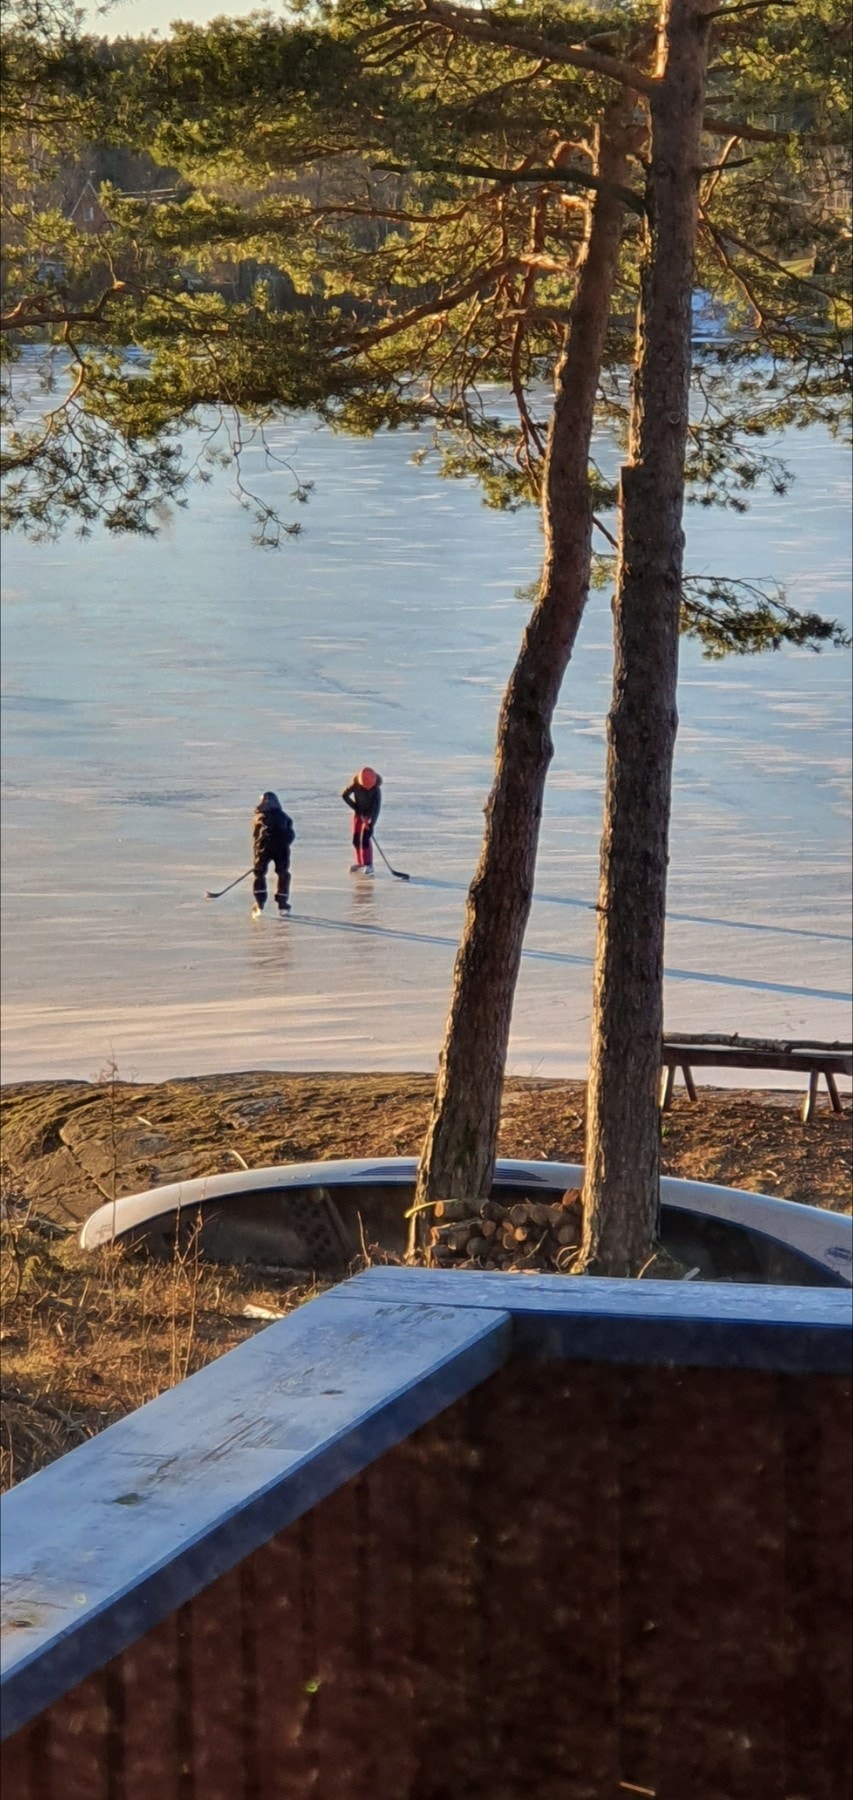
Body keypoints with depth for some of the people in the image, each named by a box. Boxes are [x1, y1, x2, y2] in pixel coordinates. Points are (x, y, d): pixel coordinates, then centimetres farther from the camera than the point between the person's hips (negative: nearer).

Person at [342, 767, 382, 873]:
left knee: (366, 838, -16)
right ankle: (360, 862, 21)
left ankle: (368, 865, -11)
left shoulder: (376, 790, -28)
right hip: (359, 813, 4)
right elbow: (344, 795, -7)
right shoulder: (355, 785, -20)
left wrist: (372, 824, -36)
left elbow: (376, 808, -30)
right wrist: (356, 807, -11)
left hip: (370, 814, -4)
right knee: (356, 839, 5)